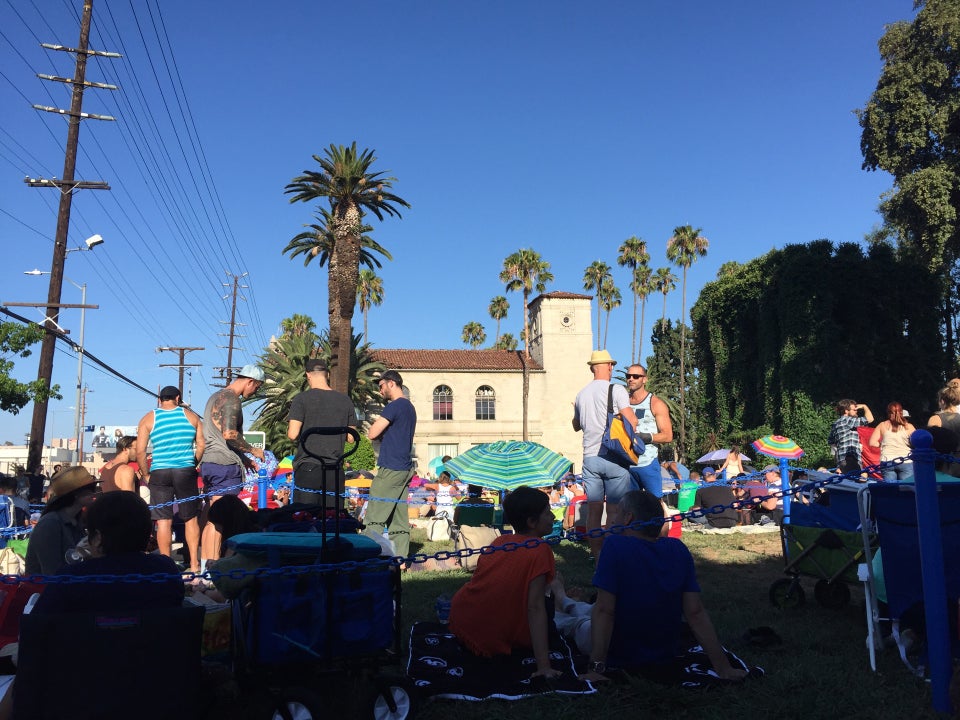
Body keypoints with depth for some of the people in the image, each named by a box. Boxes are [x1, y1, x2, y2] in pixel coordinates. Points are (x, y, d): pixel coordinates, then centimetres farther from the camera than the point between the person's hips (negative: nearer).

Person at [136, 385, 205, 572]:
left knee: (164, 520, 3)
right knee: (191, 519, 9)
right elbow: (202, 446, 5)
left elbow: (140, 451, -1)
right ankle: (194, 564, 11)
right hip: (186, 472, 1)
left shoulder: (148, 419, 5)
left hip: (159, 472, -1)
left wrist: (146, 475, 8)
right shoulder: (190, 415, 8)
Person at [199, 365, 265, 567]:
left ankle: (204, 565, 17)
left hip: (209, 462, 10)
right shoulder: (231, 399, -11)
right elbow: (229, 434, -23)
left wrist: (244, 459, 23)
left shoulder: (216, 397, 22)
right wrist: (252, 450, -8)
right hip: (225, 465, -10)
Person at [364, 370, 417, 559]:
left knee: (374, 517, -8)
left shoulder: (394, 406, -11)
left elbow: (372, 434, -14)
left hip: (391, 468, -9)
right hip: (405, 468, 9)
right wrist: (382, 433, 10)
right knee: (399, 518, 8)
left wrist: (375, 425, 6)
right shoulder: (410, 407, 18)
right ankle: (400, 558, 8)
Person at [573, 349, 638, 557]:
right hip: (613, 457, -4)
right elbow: (632, 422, -16)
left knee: (593, 509, 8)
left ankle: (596, 555, 14)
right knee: (615, 510, 2)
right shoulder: (616, 390, -8)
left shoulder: (581, 394, 9)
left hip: (590, 457, 5)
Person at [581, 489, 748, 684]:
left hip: (620, 661, -4)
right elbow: (695, 613, -8)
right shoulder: (679, 549, -7)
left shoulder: (615, 545, -21)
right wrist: (723, 668, -3)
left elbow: (604, 611, -24)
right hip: (667, 662, 5)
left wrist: (595, 669, -23)